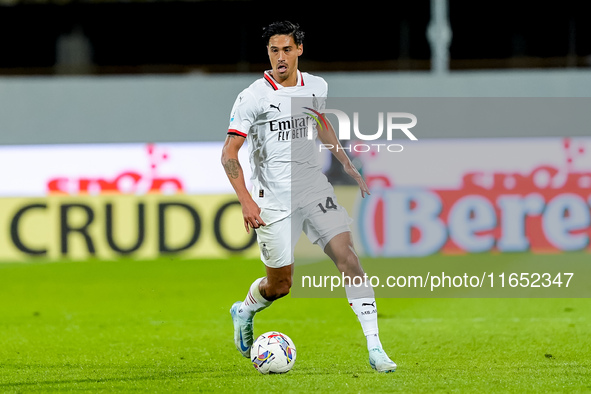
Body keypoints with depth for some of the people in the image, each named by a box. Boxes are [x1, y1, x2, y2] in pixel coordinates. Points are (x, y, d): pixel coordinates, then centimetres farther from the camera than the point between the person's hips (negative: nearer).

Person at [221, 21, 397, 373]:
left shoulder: (316, 87, 5)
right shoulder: (253, 97, -9)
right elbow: (229, 153, -9)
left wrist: (347, 164, 20)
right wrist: (246, 201, -19)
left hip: (314, 187, 3)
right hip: (273, 200, -3)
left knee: (349, 258, -14)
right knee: (280, 285, 4)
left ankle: (375, 348, -16)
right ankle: (244, 312, 40)